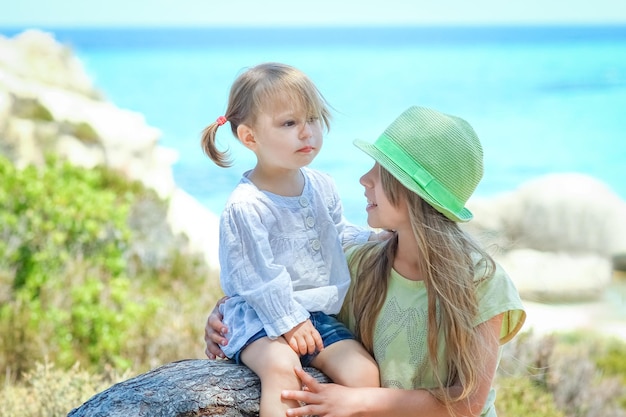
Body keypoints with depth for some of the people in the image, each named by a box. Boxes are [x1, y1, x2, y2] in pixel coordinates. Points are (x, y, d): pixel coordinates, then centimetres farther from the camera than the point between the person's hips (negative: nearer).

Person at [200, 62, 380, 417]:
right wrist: (289, 322, -15)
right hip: (262, 317, -6)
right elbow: (260, 277, -16)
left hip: (320, 313, 6)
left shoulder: (321, 186, 6)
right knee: (282, 366, -35)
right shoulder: (245, 207, -15)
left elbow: (340, 234, 23)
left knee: (364, 373, -15)